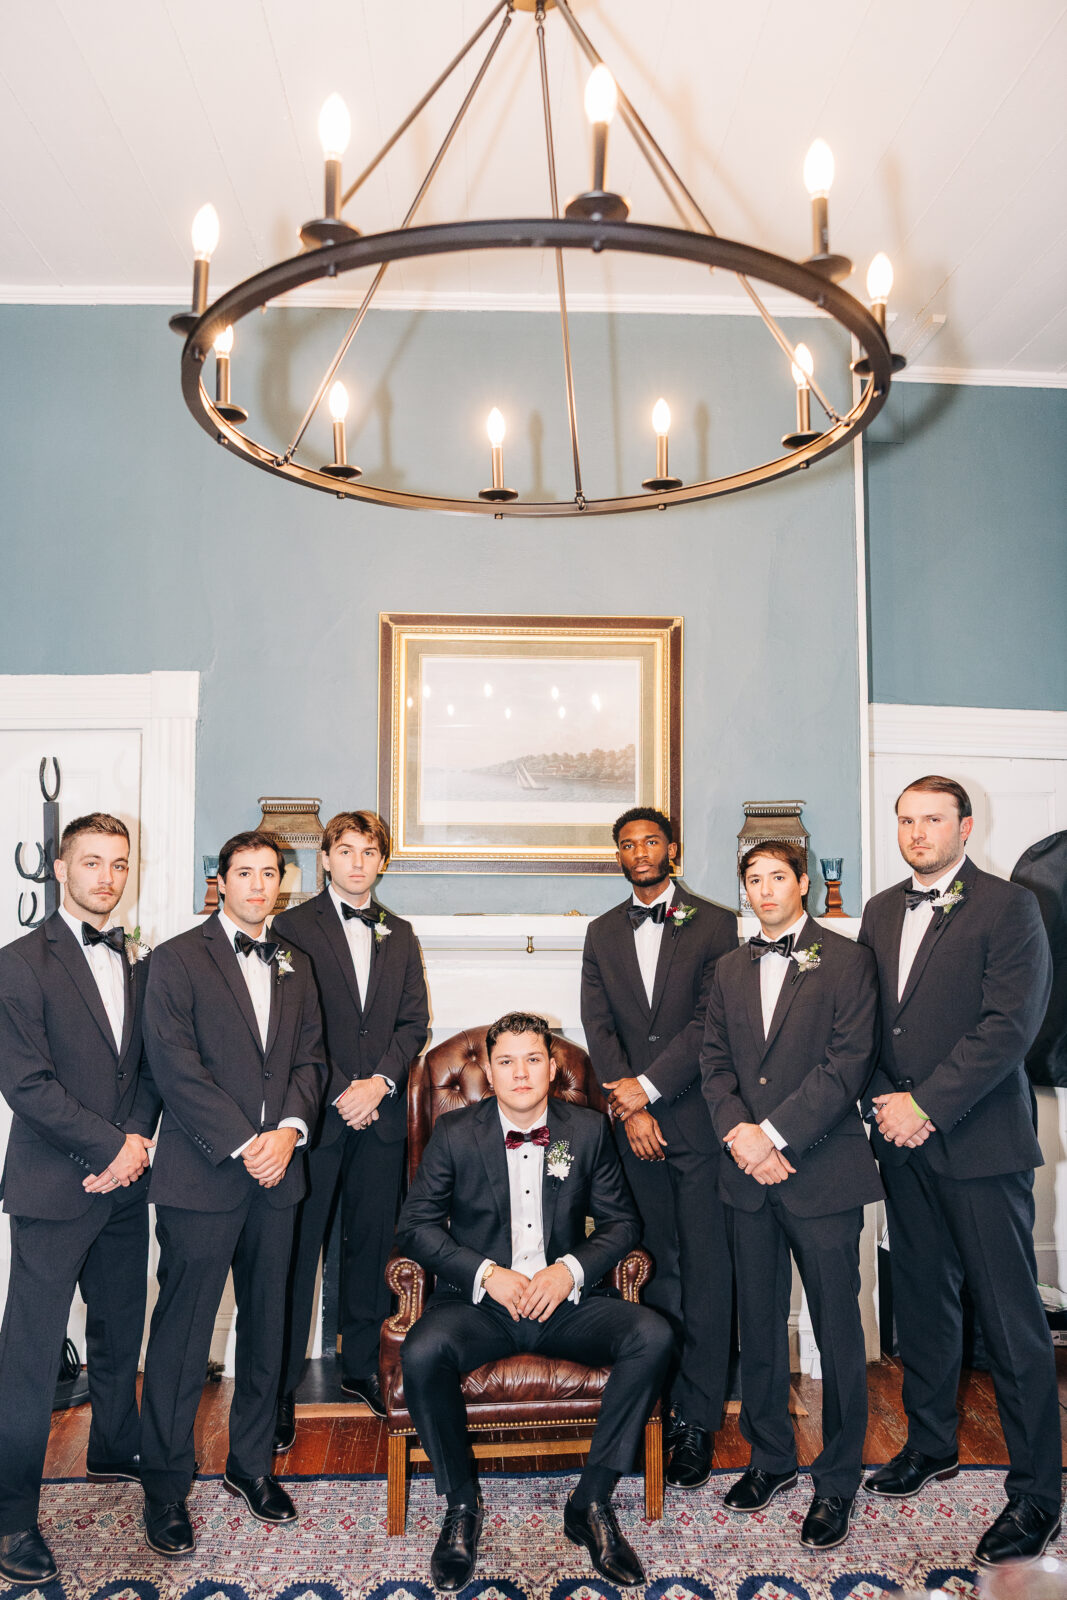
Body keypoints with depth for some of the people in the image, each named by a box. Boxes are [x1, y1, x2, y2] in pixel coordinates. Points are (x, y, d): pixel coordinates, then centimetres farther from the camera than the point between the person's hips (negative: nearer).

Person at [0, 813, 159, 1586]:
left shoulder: (138, 963, 8)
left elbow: (150, 1066, 9)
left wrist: (136, 1142, -6)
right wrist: (110, 1146, -15)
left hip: (124, 1182, 6)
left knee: (120, 1332, 19)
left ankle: (114, 1452, 40)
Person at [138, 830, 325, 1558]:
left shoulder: (295, 966, 13)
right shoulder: (179, 959, -4)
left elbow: (310, 1057, 10)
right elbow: (176, 1065, -12)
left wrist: (289, 1129, -7)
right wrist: (243, 1145, -15)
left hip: (277, 1171, 5)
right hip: (203, 1175, -5)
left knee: (266, 1327, 14)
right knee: (182, 1334, 4)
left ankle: (251, 1463, 32)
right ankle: (166, 1488, 21)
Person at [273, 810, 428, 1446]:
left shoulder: (400, 935, 14)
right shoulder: (293, 927, 0)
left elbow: (414, 1021, 9)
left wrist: (380, 1082, -7)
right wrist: (339, 1093, -11)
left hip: (382, 1111, 4)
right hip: (315, 1110, -4)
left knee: (372, 1244, 11)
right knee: (298, 1248, 1)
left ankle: (361, 1365, 28)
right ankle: (281, 1388, 14)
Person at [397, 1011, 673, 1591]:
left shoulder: (588, 1129, 2)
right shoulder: (454, 1132, -2)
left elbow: (621, 1222, 7)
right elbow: (415, 1225, 0)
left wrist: (570, 1269, -11)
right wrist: (486, 1274, -13)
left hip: (564, 1298, 1)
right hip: (478, 1300, -1)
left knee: (653, 1337, -24)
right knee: (421, 1353, -31)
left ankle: (592, 1502, -7)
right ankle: (461, 1506, -5)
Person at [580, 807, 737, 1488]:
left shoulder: (715, 924, 1)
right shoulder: (603, 933, 12)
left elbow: (712, 1020, -7)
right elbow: (598, 1027, 5)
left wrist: (648, 1086, -11)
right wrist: (629, 1108, -6)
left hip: (698, 1118, -3)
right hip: (635, 1121, 3)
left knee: (706, 1268, 1)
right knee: (657, 1263, 8)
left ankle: (698, 1419, 11)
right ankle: (665, 1399, 18)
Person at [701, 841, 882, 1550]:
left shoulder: (847, 961, -4)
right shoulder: (731, 968, 12)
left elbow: (847, 1064, -12)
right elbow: (715, 1060, 9)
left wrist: (773, 1135, -16)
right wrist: (738, 1131, -8)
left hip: (822, 1170, -4)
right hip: (749, 1173, 5)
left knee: (837, 1327, 6)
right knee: (760, 1323, 15)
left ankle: (837, 1480, 23)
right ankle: (771, 1457, 33)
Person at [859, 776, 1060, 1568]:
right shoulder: (882, 910, 11)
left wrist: (927, 1105, -16)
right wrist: (883, 1101, -1)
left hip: (980, 1143, -6)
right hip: (904, 1142, 6)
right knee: (922, 1300, 18)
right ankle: (931, 1443, 36)